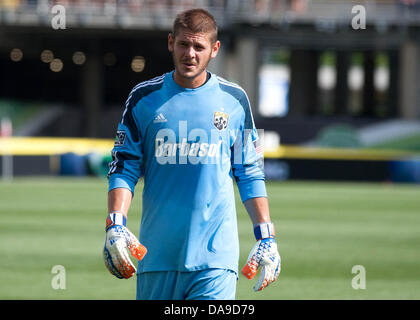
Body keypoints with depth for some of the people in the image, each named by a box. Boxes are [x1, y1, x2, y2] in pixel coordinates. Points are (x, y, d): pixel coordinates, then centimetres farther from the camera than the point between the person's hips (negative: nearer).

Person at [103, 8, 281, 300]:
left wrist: (266, 238, 6)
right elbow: (123, 169, 5)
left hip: (215, 254, -1)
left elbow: (251, 174, 12)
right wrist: (115, 226, -10)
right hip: (157, 253, 1)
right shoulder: (144, 98, 5)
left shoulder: (234, 100, 6)